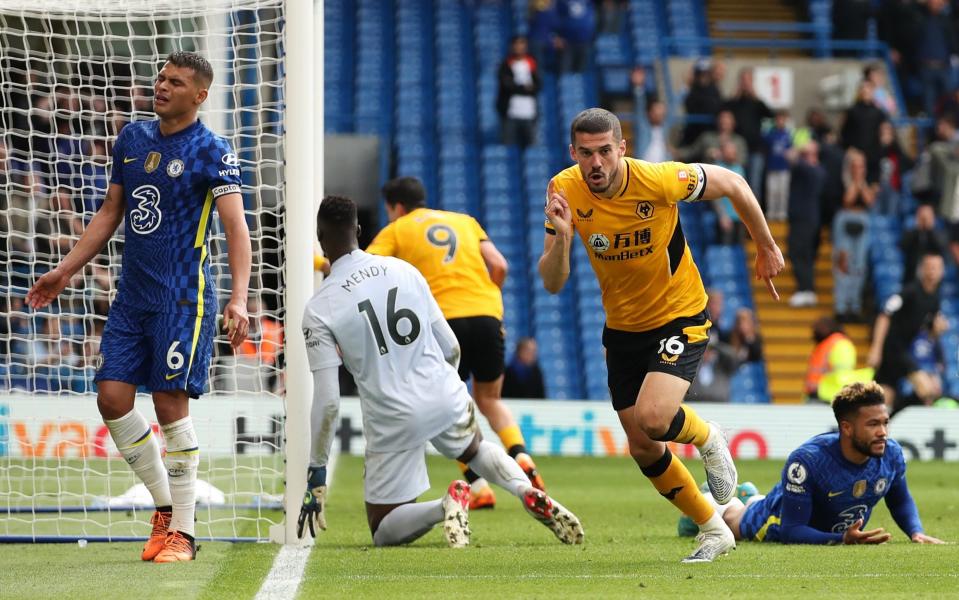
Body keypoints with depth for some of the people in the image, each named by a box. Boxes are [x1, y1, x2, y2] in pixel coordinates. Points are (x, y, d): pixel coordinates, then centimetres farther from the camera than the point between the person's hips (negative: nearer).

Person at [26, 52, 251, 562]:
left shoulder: (212, 152, -8)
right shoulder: (132, 138, 12)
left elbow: (235, 226, -16)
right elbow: (110, 213, 22)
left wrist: (238, 299, -28)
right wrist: (65, 271, 20)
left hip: (183, 298, -6)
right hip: (132, 295, 6)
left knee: (170, 406, -8)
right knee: (112, 397, -2)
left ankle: (182, 532, 1)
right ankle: (166, 506, 15)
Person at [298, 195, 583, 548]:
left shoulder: (318, 310, -9)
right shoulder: (403, 270, 3)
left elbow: (326, 401, -11)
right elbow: (451, 349, 9)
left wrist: (316, 472, -4)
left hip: (393, 420, -4)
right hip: (445, 396, 4)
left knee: (383, 531, 11)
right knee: (474, 449, 38)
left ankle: (445, 506, -20)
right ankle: (528, 492, 7)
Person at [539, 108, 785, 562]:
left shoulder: (659, 181, -25)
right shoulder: (565, 192, -15)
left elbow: (733, 185, -7)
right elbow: (552, 283, -14)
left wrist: (766, 249, 4)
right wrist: (562, 236, -34)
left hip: (680, 317, -5)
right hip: (622, 328, 5)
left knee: (652, 418, -26)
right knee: (643, 449, 8)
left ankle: (706, 438, 9)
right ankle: (714, 531, 27)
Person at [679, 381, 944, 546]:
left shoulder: (891, 454, -30)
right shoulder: (808, 460, -47)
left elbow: (900, 500, -6)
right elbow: (792, 530, -45)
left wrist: (916, 533, -24)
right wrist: (842, 540, -59)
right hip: (778, 525, -5)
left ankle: (751, 498, 67)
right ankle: (717, 502, 62)